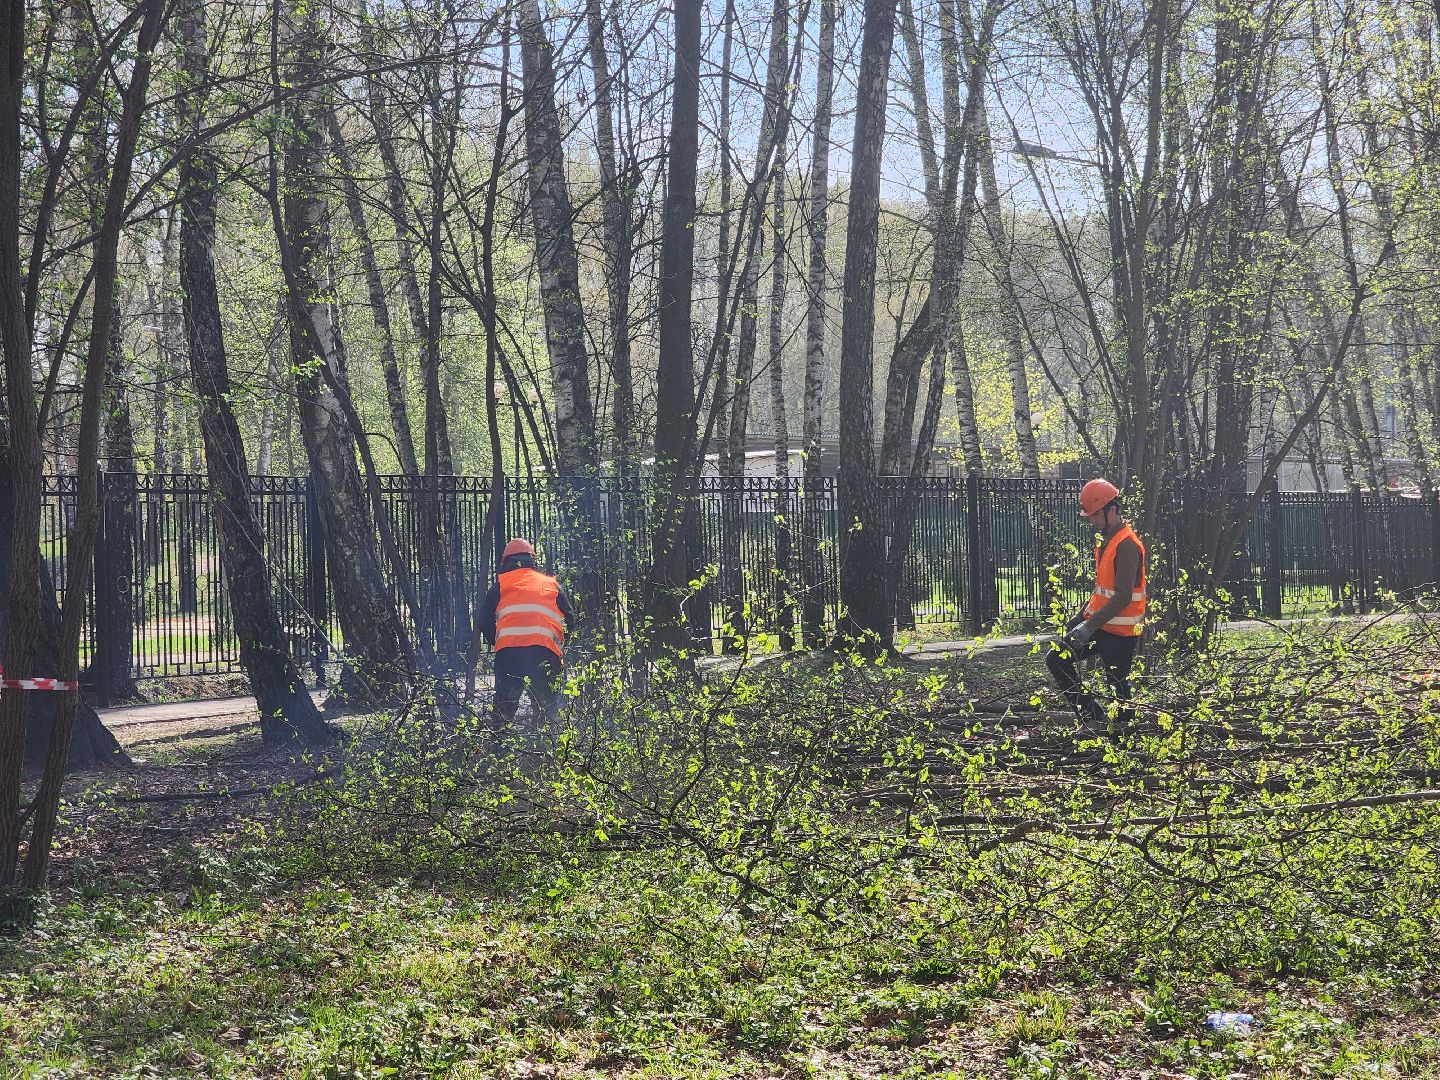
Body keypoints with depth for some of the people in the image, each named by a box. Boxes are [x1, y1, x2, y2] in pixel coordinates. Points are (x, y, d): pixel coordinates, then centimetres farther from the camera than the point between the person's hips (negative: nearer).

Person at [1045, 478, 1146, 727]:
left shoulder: (1127, 545, -19)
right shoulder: (1106, 540, 12)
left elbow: (1123, 597, -24)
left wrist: (1089, 626, -25)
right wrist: (1082, 615, 18)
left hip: (1120, 632, -10)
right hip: (1100, 624, 10)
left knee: (1118, 688, -1)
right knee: (1057, 659, 8)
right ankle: (1093, 716, 11)